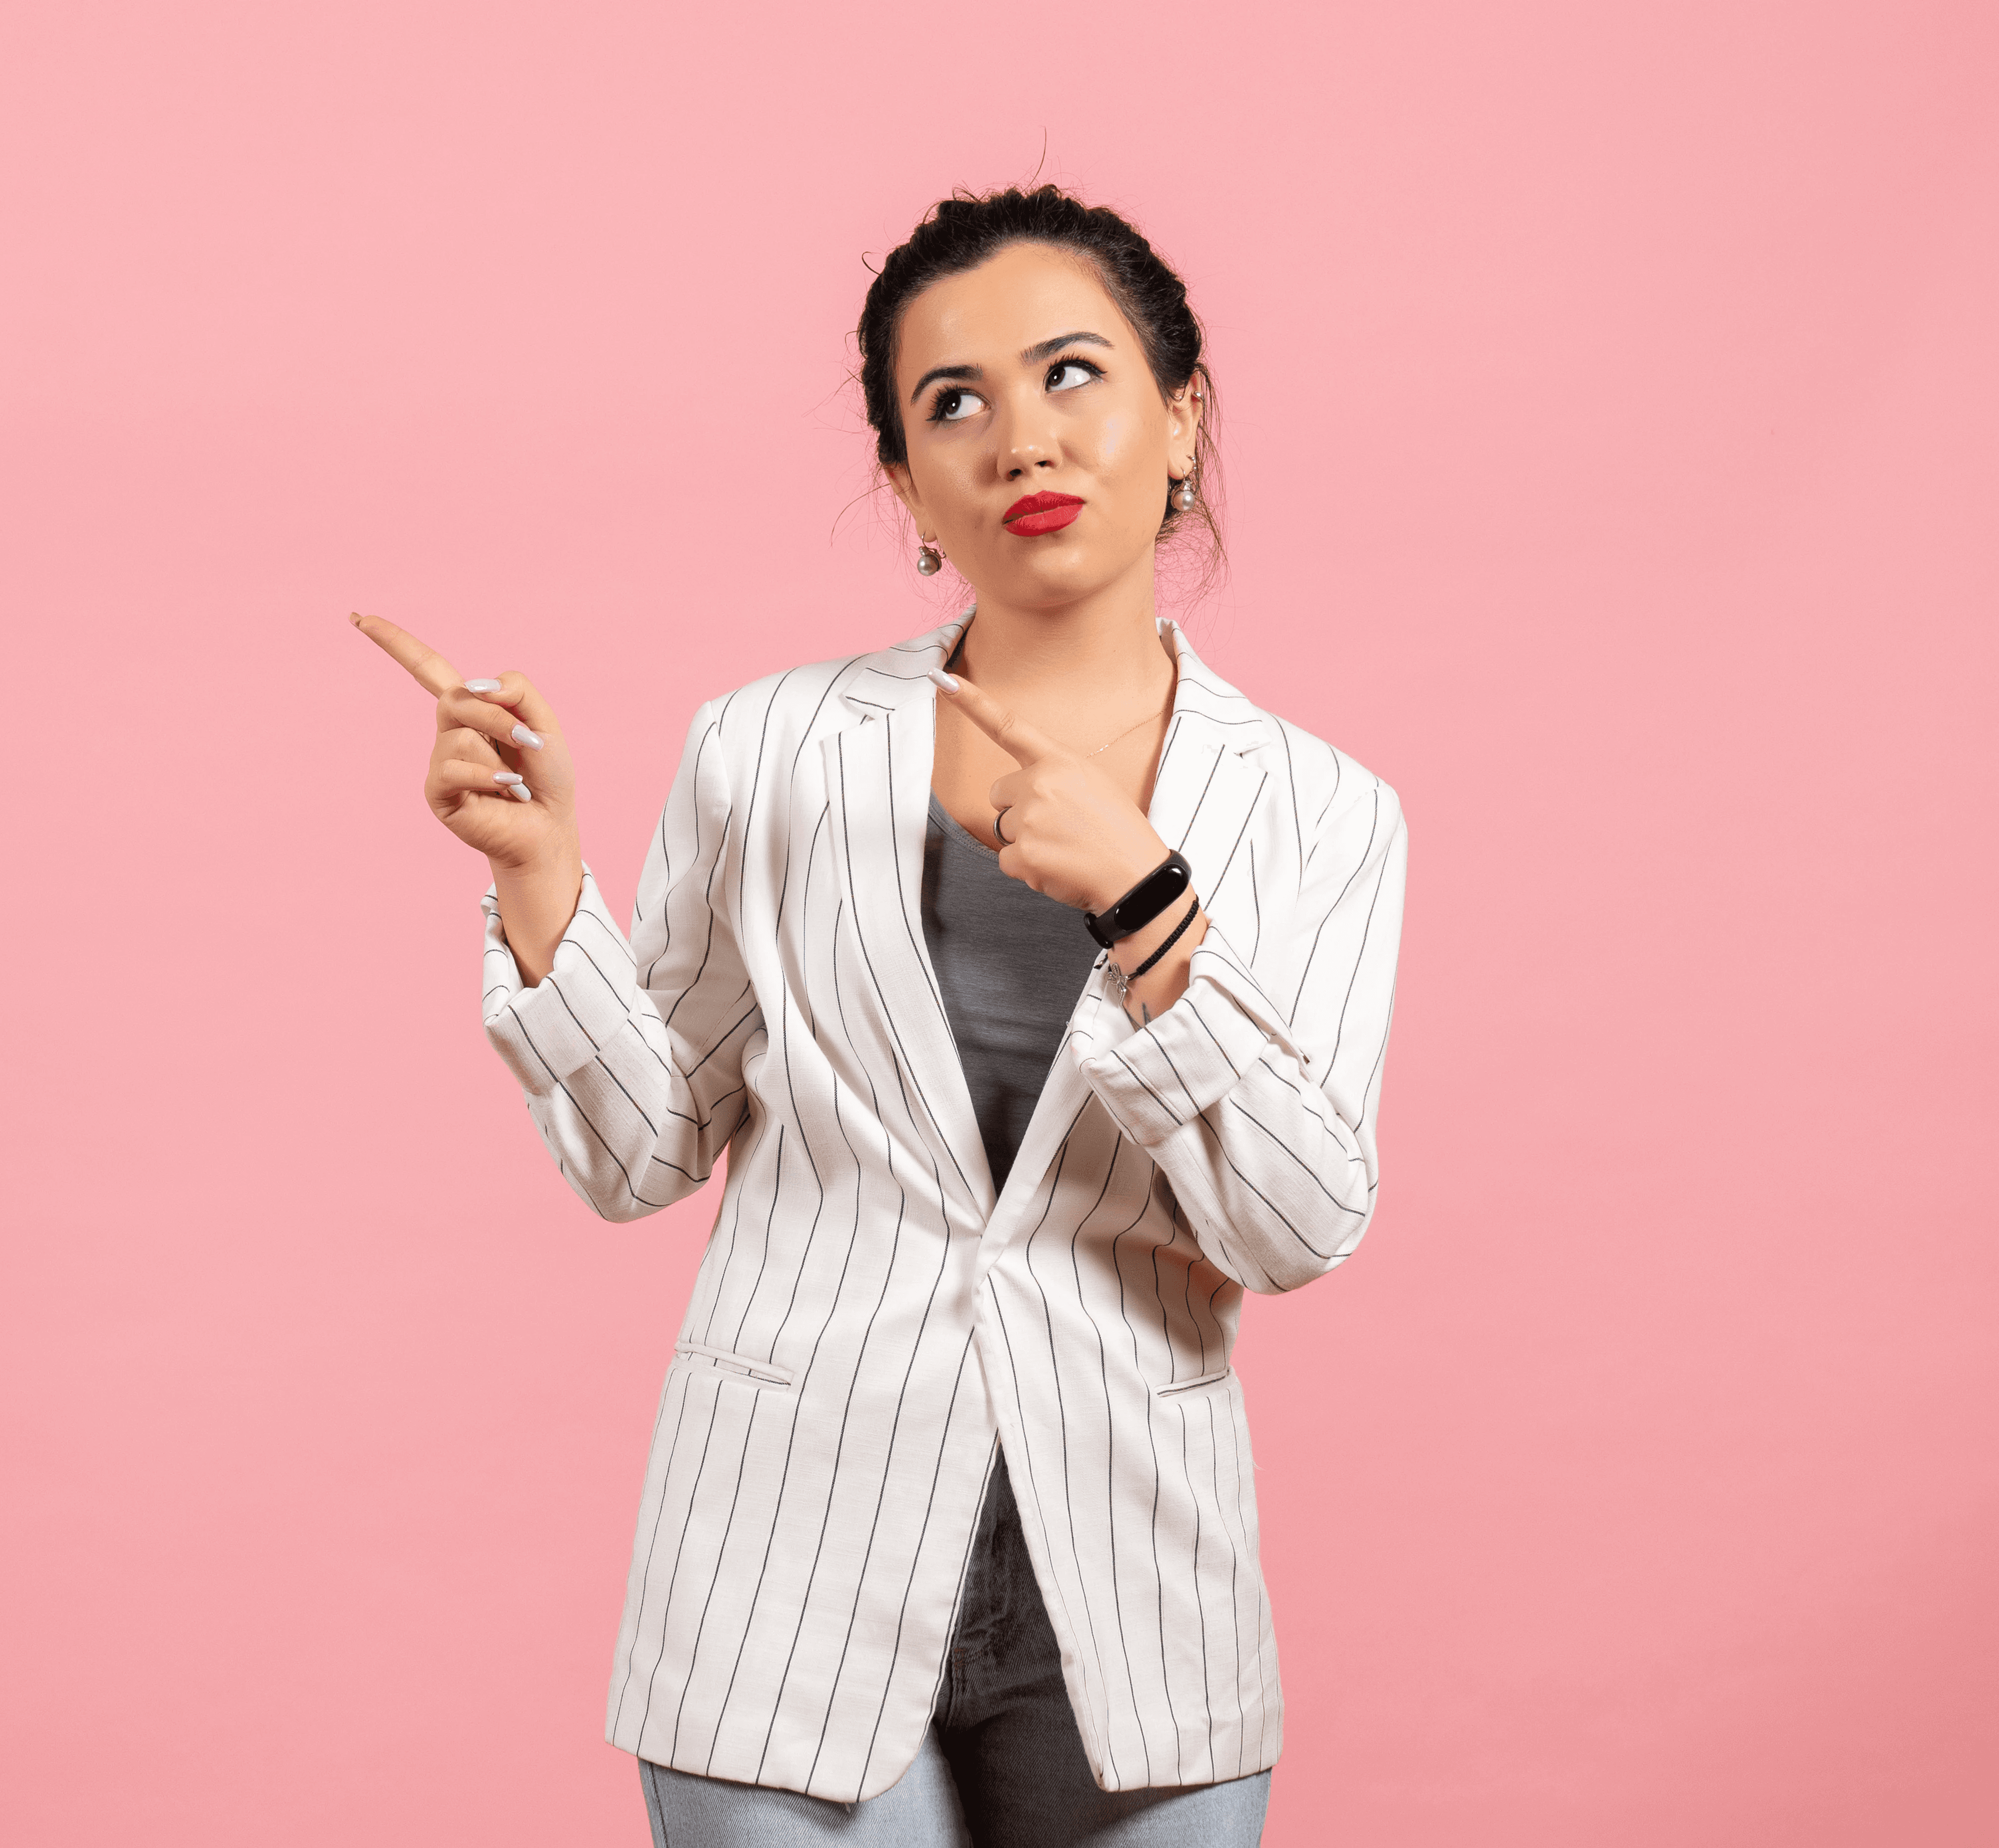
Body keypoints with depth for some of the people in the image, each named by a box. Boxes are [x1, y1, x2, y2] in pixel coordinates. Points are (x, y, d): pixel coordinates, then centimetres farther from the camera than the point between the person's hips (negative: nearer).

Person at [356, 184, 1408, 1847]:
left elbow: (1301, 1227, -9)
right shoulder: (772, 754, -1)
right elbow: (641, 1154, 4)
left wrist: (1140, 900, -19)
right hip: (799, 1585, -1)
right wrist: (538, 876, -9)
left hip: (1129, 1607, 1)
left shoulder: (1322, 814, 0)